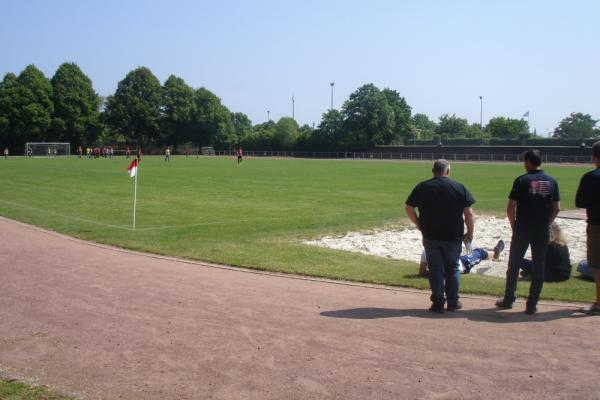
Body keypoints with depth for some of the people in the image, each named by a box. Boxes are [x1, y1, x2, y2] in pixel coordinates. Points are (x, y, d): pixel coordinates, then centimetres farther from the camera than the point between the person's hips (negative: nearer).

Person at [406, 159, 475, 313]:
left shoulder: (422, 187, 1)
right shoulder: (459, 187, -1)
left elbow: (409, 208, -1)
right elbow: (469, 212, -4)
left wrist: (420, 225, 9)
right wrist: (470, 232, 5)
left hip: (430, 236, 0)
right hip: (453, 237, 0)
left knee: (435, 269, 7)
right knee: (452, 268, 14)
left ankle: (438, 303, 8)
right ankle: (453, 302, 17)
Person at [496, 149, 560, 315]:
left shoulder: (521, 180, -8)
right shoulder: (552, 181, 3)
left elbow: (511, 207, -9)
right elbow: (556, 208, 4)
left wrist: (514, 226, 3)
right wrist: (546, 224, 13)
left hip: (522, 231, -2)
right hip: (542, 232, 3)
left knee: (514, 265, 11)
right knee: (538, 267, 8)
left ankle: (508, 300, 19)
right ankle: (532, 305, 9)